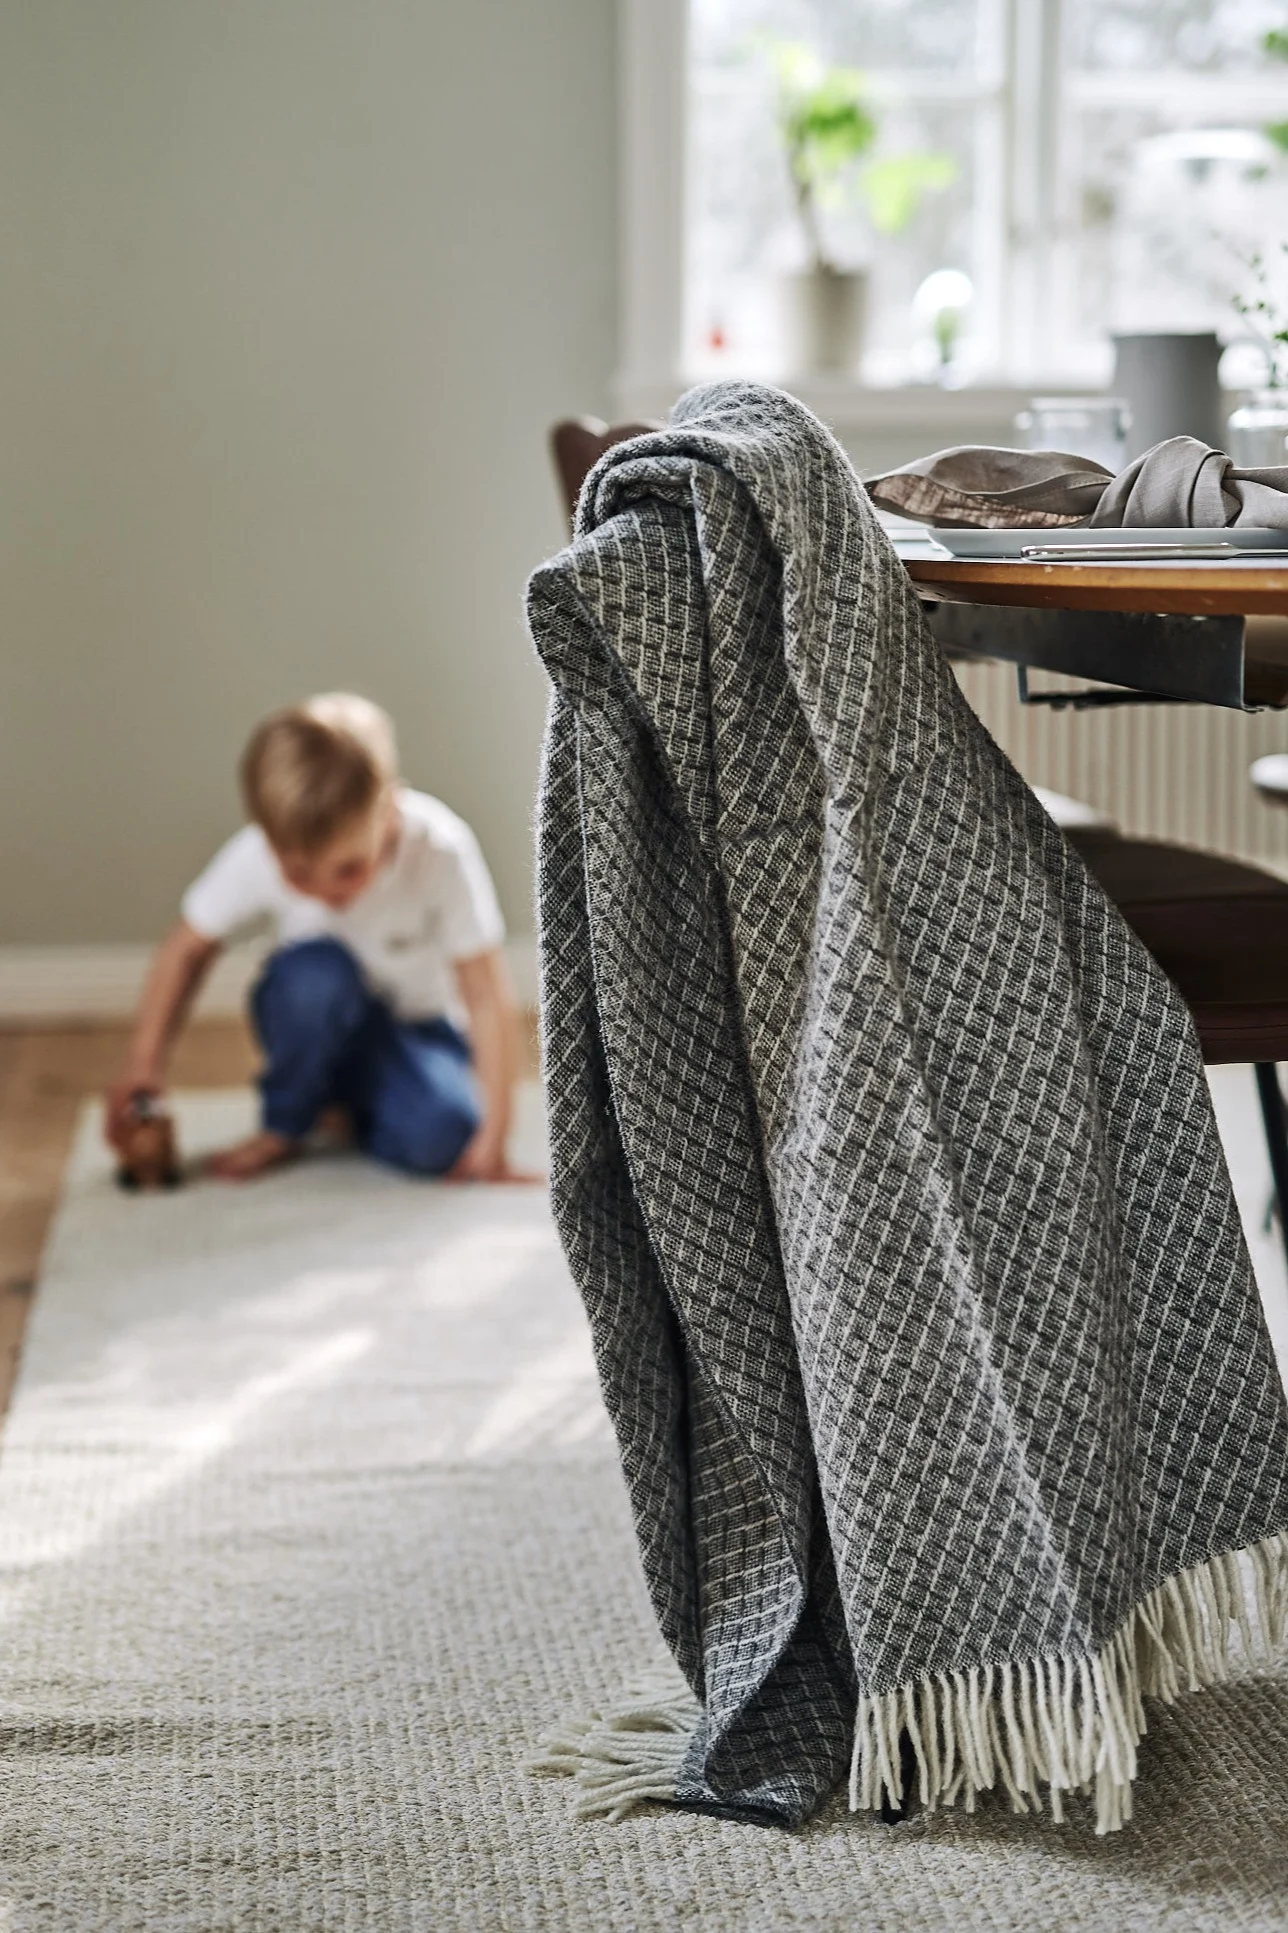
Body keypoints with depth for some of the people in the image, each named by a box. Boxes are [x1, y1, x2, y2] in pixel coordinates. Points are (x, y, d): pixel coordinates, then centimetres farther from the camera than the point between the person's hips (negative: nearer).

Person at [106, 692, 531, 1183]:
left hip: (412, 1028, -1)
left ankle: (354, 1104, 4)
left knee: (442, 1137, -32)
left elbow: (487, 997, -26)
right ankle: (284, 1125, -8)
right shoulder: (256, 858, -25)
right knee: (316, 972, -36)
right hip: (316, 1020, 1)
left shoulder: (441, 852, -31)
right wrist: (144, 1062, -15)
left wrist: (491, 1142, -28)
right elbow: (187, 950, -8)